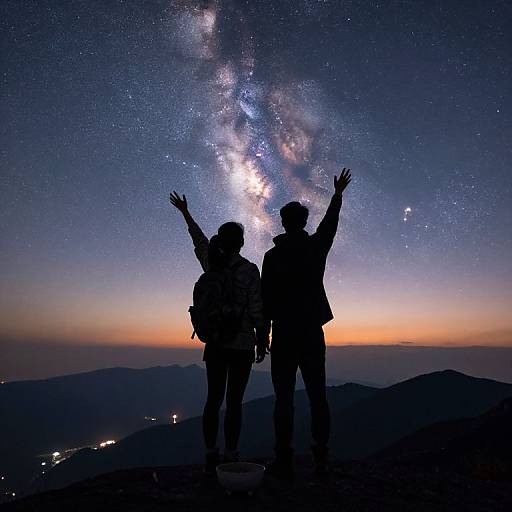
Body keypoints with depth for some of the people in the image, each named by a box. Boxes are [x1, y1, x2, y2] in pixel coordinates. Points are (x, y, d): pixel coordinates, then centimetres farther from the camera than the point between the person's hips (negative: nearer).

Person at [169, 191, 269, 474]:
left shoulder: (211, 263, 1)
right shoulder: (249, 269, -11)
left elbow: (199, 240, 20)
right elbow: (257, 311, -11)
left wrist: (185, 213, 35)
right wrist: (262, 342, 0)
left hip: (214, 343, 5)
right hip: (241, 345, -4)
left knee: (213, 399, 11)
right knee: (234, 402, 3)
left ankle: (210, 456, 16)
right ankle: (230, 457, 9)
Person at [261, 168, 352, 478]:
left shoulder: (273, 255, -6)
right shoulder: (316, 247, 3)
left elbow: (266, 298, -7)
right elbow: (330, 222, 22)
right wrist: (338, 194, 38)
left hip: (284, 334, -3)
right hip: (313, 333, 3)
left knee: (284, 398, 3)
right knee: (318, 396, 10)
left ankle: (285, 462, 9)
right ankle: (321, 459, 17)